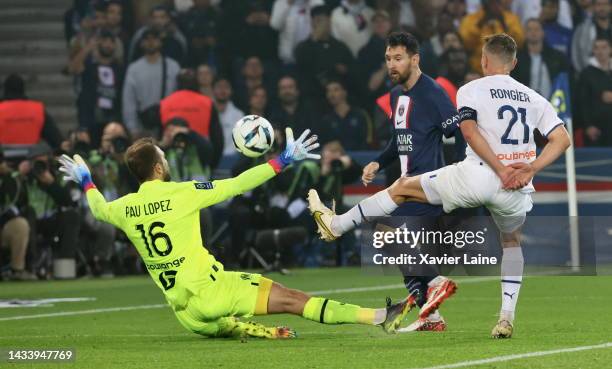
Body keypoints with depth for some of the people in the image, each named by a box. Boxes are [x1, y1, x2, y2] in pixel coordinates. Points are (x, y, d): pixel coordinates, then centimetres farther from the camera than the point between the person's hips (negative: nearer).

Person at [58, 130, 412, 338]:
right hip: (209, 288, -6)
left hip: (184, 310, 6)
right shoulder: (180, 193, -9)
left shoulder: (125, 208, 6)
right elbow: (236, 185, -8)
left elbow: (100, 209, 29)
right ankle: (381, 317, -19)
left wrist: (86, 182, 46)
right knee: (291, 299, -12)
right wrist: (282, 161, -3)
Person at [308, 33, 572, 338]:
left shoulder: (472, 90, 5)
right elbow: (562, 139, 6)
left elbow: (469, 131, -13)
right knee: (511, 241, 32)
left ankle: (336, 225, 27)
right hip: (518, 189, 4)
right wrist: (531, 168, -2)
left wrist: (501, 170, -15)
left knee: (403, 187, 16)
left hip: (478, 175, -4)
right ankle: (507, 317, 19)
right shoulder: (534, 98, 17)